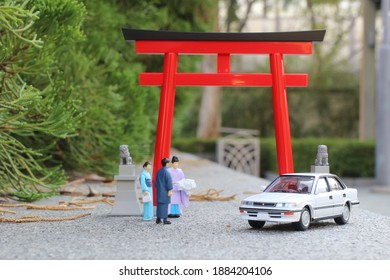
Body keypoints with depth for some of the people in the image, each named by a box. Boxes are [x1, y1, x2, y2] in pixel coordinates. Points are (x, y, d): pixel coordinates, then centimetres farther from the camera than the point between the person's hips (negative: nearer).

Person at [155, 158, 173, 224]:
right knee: (165, 205, -4)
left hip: (159, 191, 7)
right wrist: (170, 190, -14)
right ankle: (165, 219, -3)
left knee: (159, 204, 10)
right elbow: (169, 182, -17)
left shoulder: (158, 172, 7)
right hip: (165, 191, -7)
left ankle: (158, 219, 12)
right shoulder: (166, 172, -15)